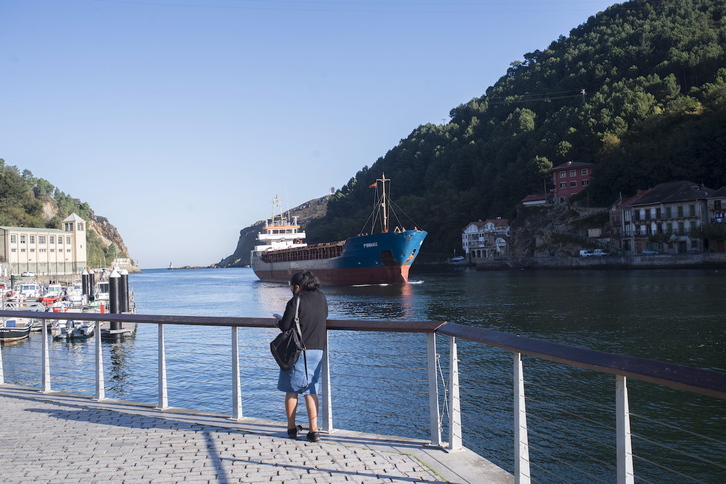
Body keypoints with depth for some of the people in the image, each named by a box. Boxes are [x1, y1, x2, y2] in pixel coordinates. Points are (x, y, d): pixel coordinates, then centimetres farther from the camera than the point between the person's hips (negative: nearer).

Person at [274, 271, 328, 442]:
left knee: (291, 390, 10)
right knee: (311, 391, 9)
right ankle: (314, 430, 3)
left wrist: (278, 319, 9)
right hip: (317, 350, 5)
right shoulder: (322, 298, 4)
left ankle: (292, 428, 18)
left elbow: (284, 326, -12)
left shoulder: (295, 301, -12)